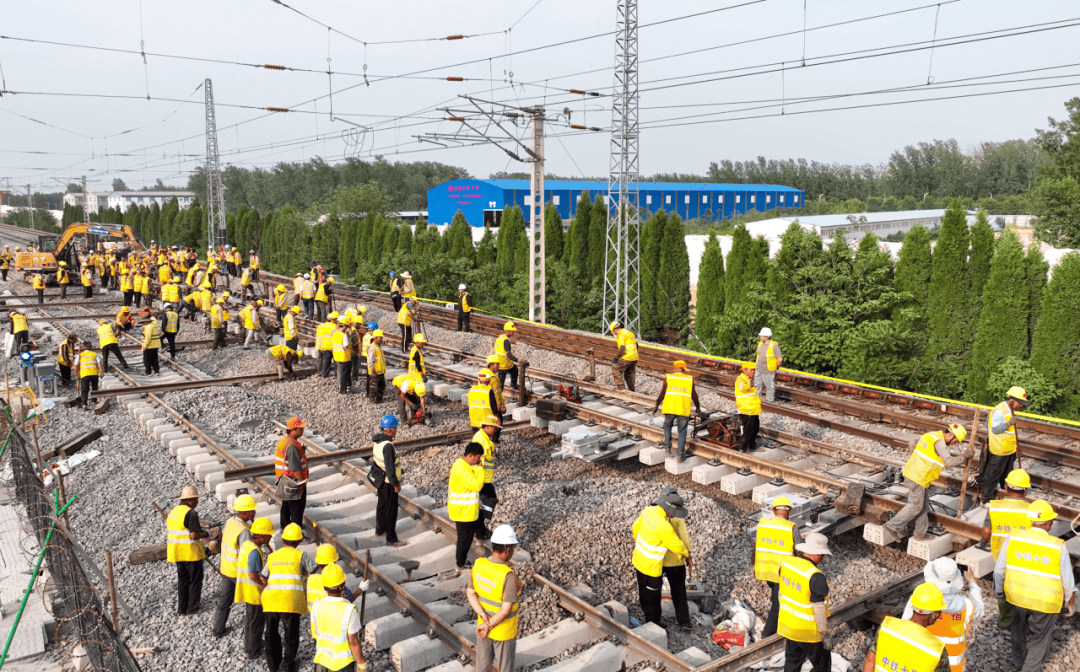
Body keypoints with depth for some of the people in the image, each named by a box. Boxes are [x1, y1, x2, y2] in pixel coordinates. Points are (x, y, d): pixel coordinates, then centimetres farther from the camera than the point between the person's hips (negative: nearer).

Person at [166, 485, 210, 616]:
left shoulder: (173, 511, 10)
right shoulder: (191, 513, -17)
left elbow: (170, 532, 14)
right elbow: (194, 535, -23)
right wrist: (205, 534, -4)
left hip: (177, 552, 8)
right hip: (191, 552, -8)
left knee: (182, 580, 17)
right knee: (195, 579, 6)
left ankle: (182, 608, 21)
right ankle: (192, 607, 8)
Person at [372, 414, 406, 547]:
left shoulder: (377, 439, 0)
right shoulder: (387, 446, -29)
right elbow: (390, 467, -27)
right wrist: (395, 484, -17)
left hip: (380, 479, 10)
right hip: (387, 482, -10)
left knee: (381, 505, 25)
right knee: (391, 510, 1)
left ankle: (379, 530, 43)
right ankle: (391, 538, 10)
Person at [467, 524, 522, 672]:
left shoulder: (478, 564, -14)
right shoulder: (509, 575, -32)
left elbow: (471, 594, -7)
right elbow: (506, 610, -28)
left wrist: (485, 618, -13)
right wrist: (489, 626, -15)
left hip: (482, 625, 5)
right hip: (503, 632, -5)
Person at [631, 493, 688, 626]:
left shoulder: (648, 511, -9)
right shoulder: (664, 526, -33)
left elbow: (635, 529, 8)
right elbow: (677, 546, -18)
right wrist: (686, 552, 4)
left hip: (638, 561, 8)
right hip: (651, 568, -8)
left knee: (644, 594, 25)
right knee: (652, 599, 13)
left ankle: (651, 622, 45)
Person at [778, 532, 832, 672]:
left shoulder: (786, 562, -6)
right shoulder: (816, 577, -28)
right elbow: (819, 609, -22)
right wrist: (825, 634, -11)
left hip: (789, 627, 7)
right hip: (810, 632, -7)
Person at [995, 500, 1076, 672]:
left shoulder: (1012, 538, -16)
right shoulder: (1058, 547, -22)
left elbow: (999, 569, -4)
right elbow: (1068, 582, -11)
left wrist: (998, 589, 14)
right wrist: (1071, 603, 8)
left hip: (1017, 595, 3)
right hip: (1046, 601, -3)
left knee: (1019, 627, 28)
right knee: (1040, 638, 19)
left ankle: (1019, 658, 50)